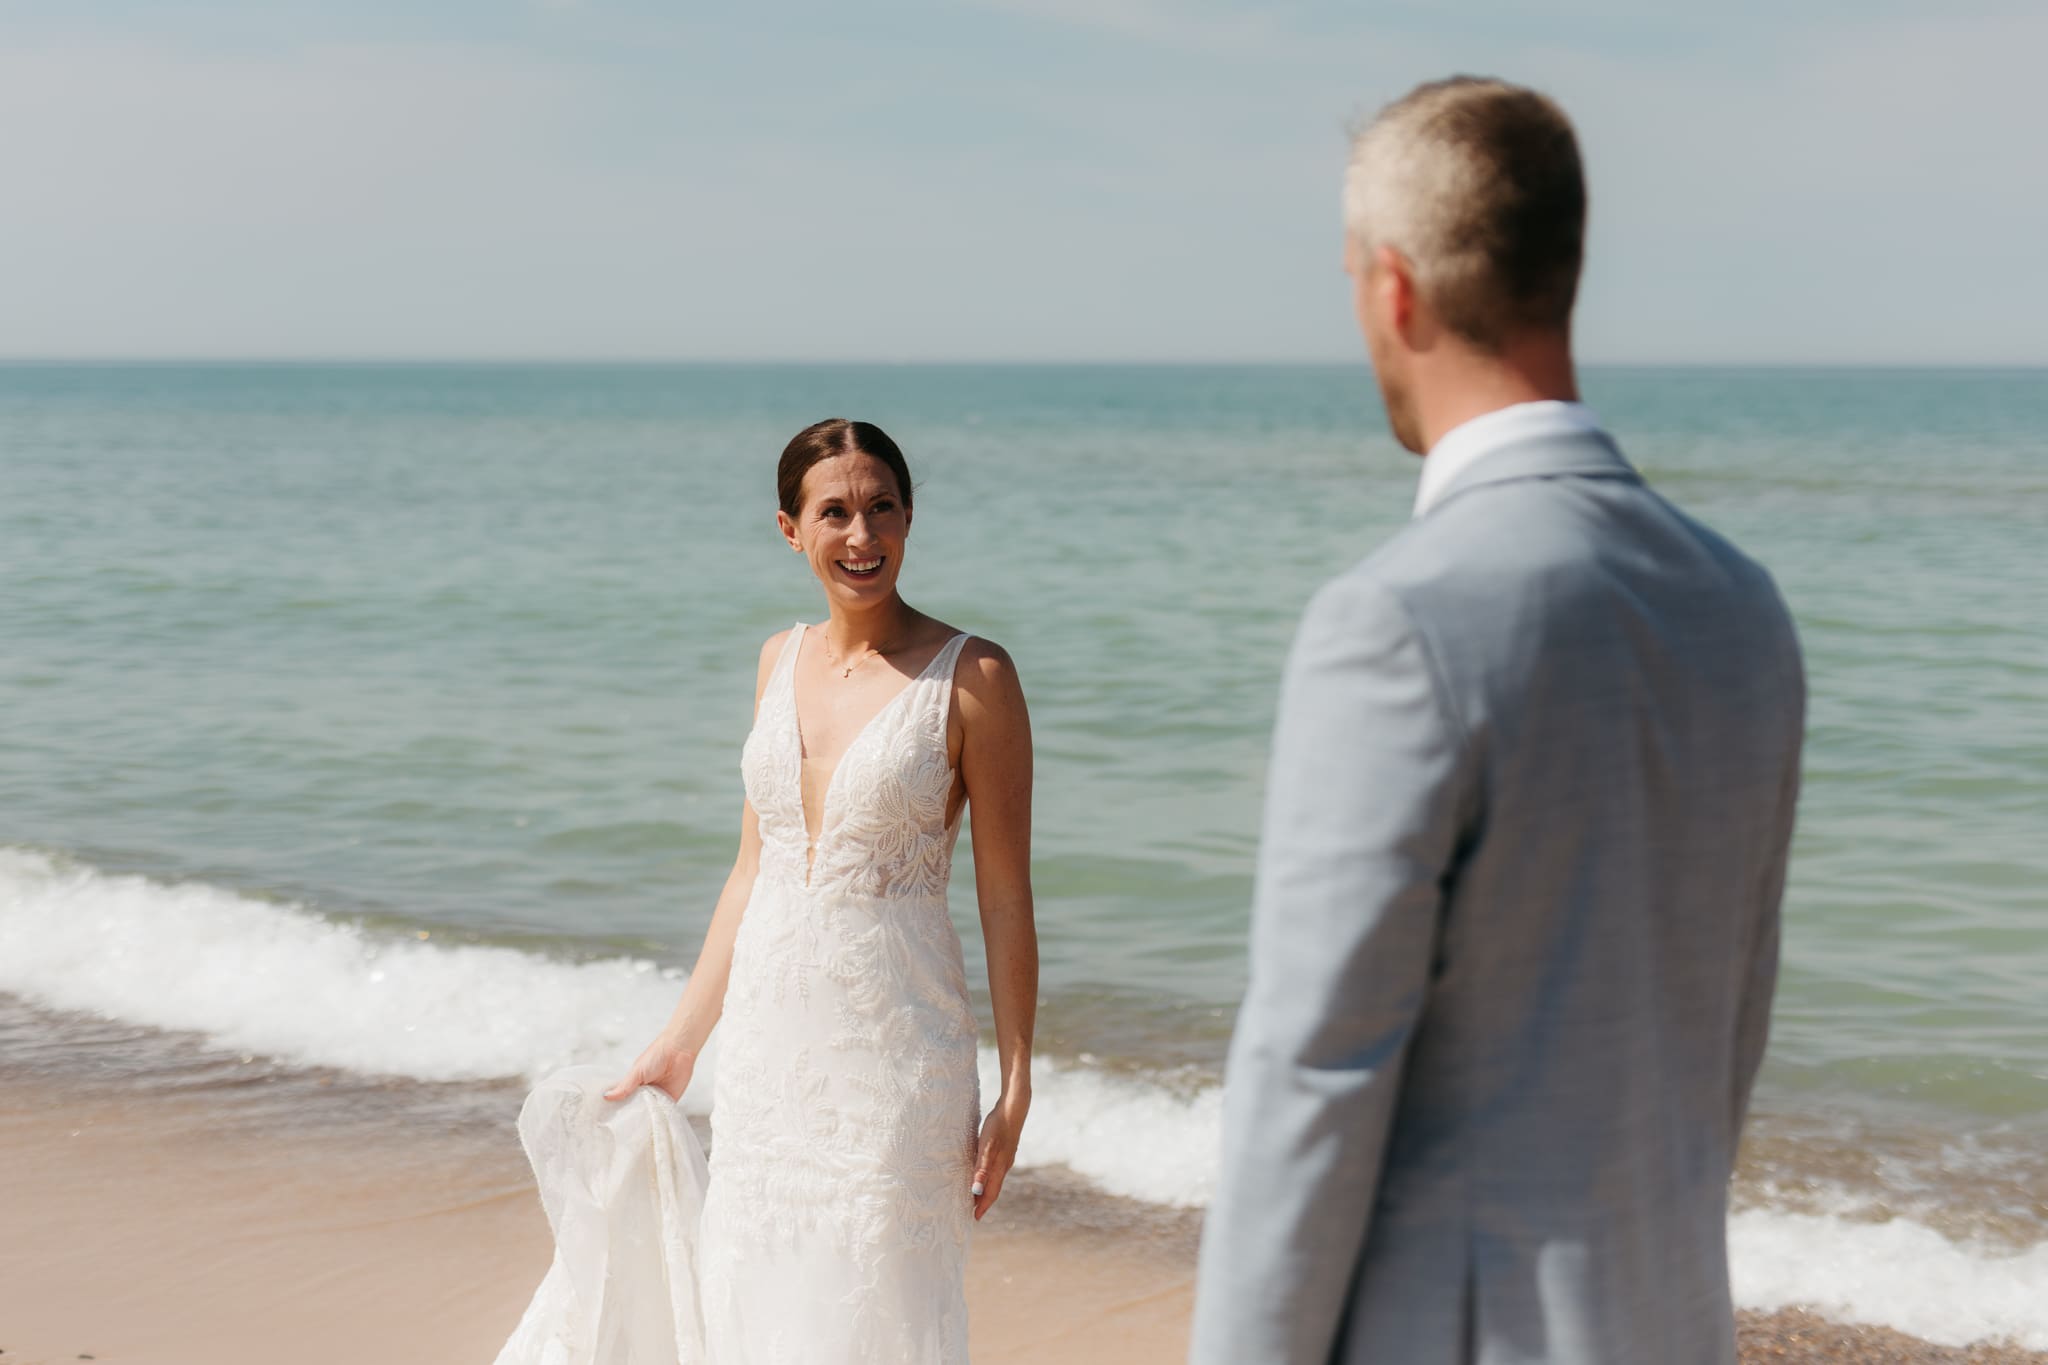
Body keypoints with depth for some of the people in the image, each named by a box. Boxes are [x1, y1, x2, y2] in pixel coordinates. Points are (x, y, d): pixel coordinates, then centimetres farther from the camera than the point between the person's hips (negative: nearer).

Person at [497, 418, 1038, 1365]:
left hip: (893, 1043, -5)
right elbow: (753, 867, 13)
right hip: (769, 1035, 6)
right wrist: (681, 1040, 13)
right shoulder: (782, 660, 8)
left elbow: (1005, 896, -8)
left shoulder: (973, 677, -9)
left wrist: (1015, 1089, -10)